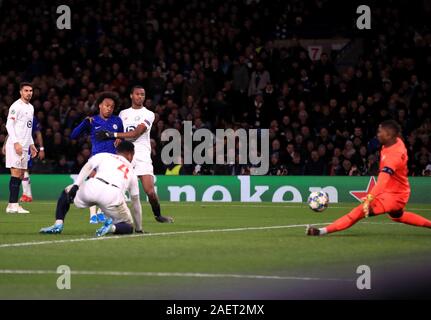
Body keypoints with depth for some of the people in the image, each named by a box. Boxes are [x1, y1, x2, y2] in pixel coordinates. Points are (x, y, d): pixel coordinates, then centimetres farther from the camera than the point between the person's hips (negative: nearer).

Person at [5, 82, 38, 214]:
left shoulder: (30, 107, 18)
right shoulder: (16, 106, -9)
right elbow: (9, 125, -15)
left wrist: (31, 144, 21)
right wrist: (16, 143, -22)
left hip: (25, 147, 9)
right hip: (15, 145, -9)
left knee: (20, 176, 6)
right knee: (16, 174, -12)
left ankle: (14, 204, 8)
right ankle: (12, 204, -12)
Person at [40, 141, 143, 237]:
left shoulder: (104, 156, 29)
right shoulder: (131, 171, 33)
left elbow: (87, 167, 8)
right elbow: (136, 202, 38)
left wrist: (75, 185, 2)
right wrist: (139, 228, 47)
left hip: (93, 187, 0)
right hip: (113, 197, 0)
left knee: (67, 192, 31)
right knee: (128, 227, 21)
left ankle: (58, 225, 11)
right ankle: (112, 227, -15)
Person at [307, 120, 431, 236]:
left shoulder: (394, 155, -31)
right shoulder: (397, 141, -5)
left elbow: (383, 179, -45)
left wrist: (370, 198, -57)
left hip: (394, 195, -10)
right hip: (400, 190, 10)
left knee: (361, 210, -23)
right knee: (397, 216, 37)